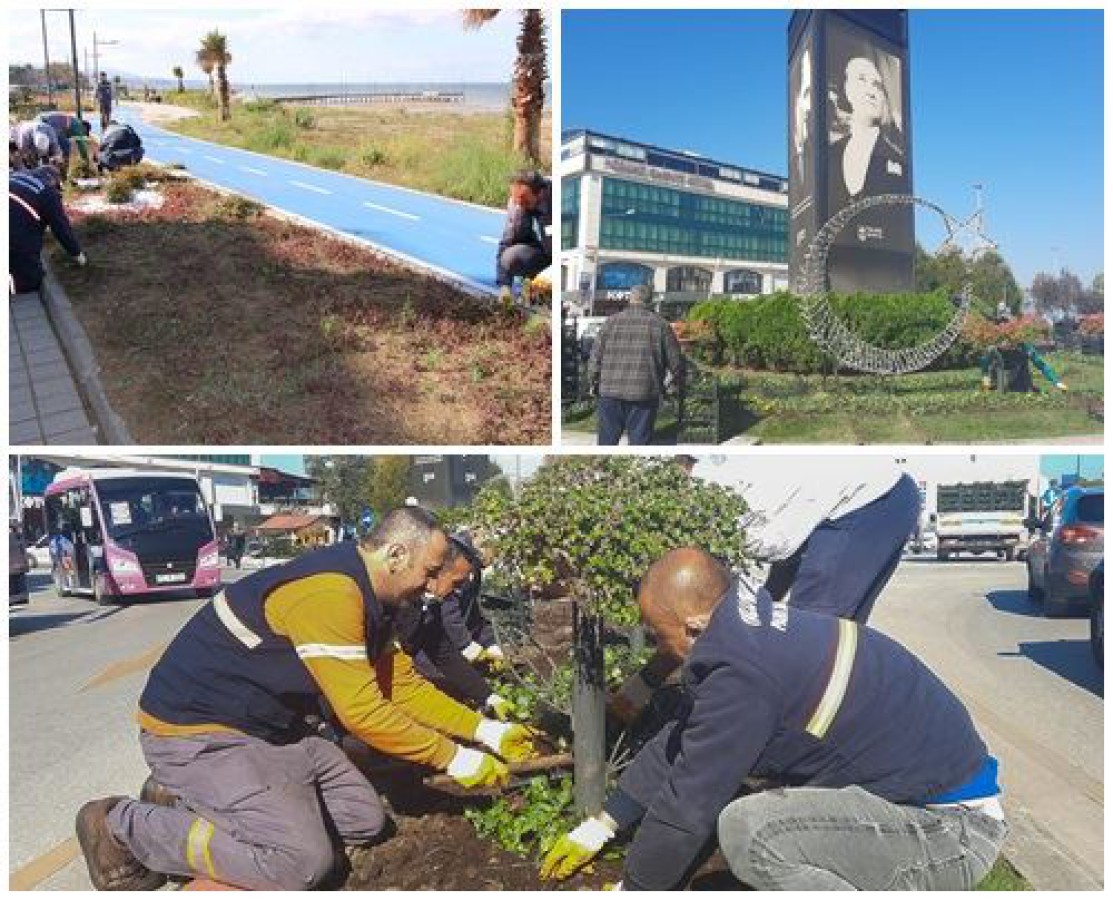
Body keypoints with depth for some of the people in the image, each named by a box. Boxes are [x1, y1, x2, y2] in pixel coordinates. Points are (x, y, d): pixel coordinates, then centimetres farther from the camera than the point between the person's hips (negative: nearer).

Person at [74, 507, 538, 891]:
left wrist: (487, 731, 7)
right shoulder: (330, 591, -26)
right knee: (304, 861, -21)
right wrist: (454, 759, -16)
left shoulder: (368, 598, 6)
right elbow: (362, 712, -26)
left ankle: (186, 799, 12)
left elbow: (404, 686, 12)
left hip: (271, 727, 10)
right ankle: (123, 825, -4)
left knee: (365, 821, 5)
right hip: (197, 732, -10)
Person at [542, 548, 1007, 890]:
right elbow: (678, 744, 15)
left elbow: (686, 807, -16)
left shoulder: (742, 674, -26)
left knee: (746, 830, -25)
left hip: (953, 831, -10)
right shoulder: (753, 630, 4)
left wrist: (632, 888, 2)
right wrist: (600, 826, 21)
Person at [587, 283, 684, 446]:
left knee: (607, 440, 11)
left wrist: (593, 382, 15)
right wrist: (676, 378, 21)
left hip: (610, 391, 1)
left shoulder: (612, 321, 4)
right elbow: (675, 360, 2)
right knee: (639, 440, 5)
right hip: (644, 395, -1)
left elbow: (596, 357, 2)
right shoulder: (660, 324, 1)